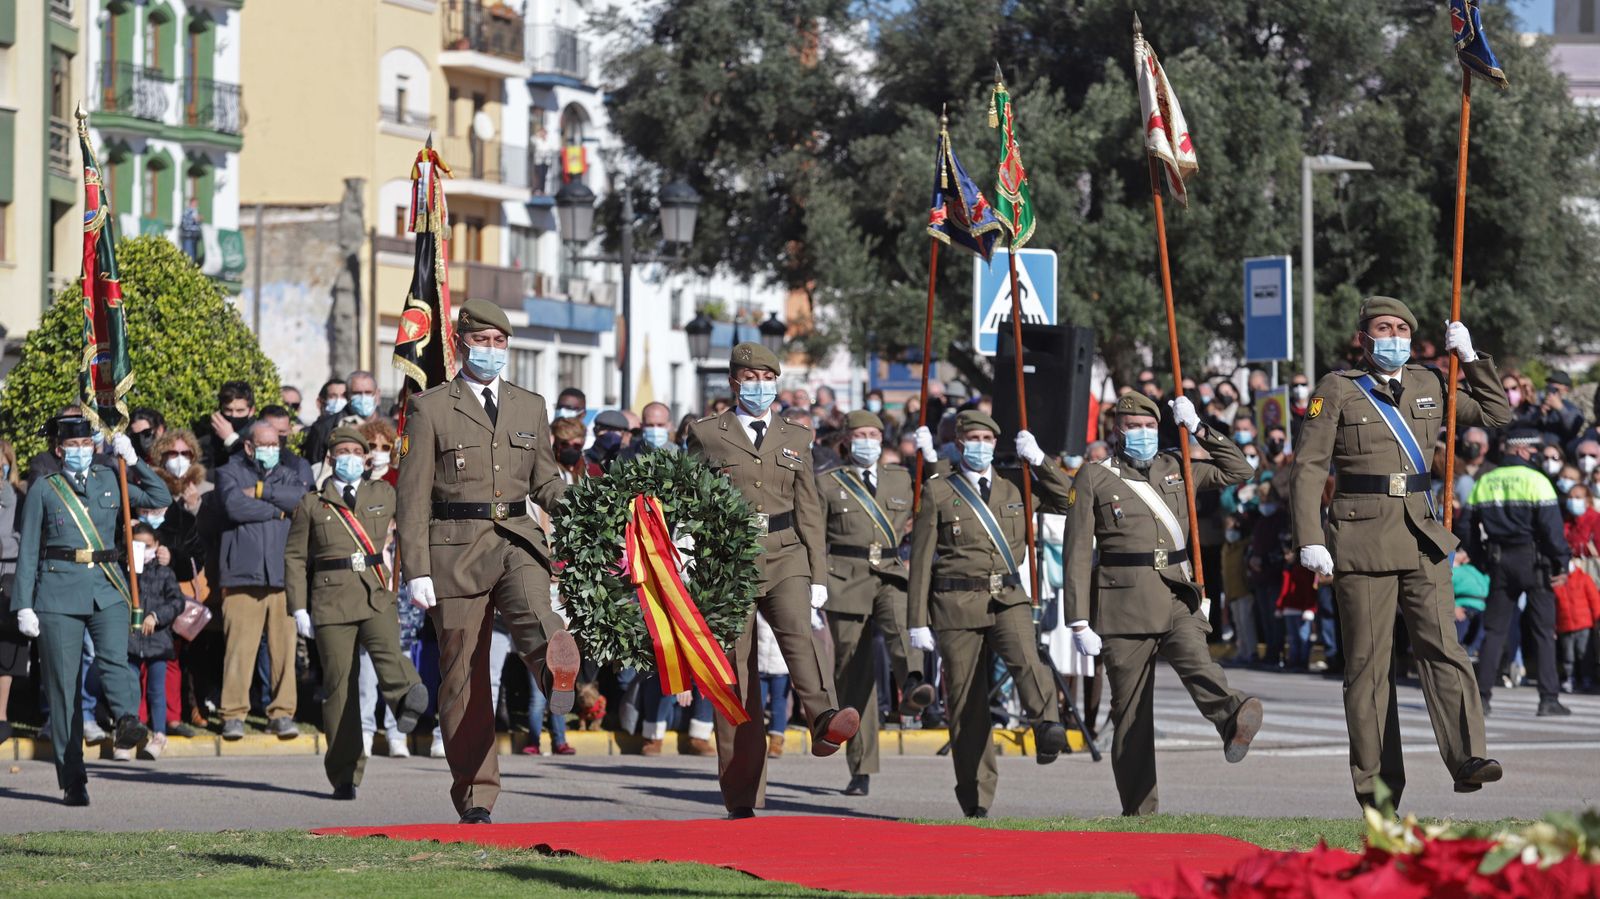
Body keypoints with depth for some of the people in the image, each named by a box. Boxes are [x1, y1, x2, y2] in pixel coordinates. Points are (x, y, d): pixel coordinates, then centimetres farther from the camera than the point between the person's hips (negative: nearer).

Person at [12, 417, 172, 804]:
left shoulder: (108, 481, 14)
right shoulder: (43, 490, 8)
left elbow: (160, 497, 13)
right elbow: (28, 552, 7)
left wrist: (132, 459, 5)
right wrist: (24, 607, 0)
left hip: (107, 588, 1)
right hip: (58, 593, -1)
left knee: (114, 658, -26)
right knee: (63, 685, -3)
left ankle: (127, 721, -50)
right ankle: (72, 780, -1)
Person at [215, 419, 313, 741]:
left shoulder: (290, 474, 20)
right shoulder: (230, 473, 12)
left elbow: (302, 497, -3)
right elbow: (235, 506, -8)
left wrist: (261, 491, -4)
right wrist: (277, 509, 0)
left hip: (284, 573, 2)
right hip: (242, 573, -2)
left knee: (285, 645, -4)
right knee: (239, 646, -8)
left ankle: (282, 713, 1)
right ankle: (233, 715, -5)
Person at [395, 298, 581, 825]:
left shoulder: (530, 407, 16)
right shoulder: (430, 409, 4)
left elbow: (545, 482, 22)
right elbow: (413, 496, 1)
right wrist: (416, 571, -7)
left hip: (519, 540, 2)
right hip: (455, 548, -2)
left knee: (533, 611, -32)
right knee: (464, 675, 0)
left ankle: (557, 671, -64)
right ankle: (474, 798, 6)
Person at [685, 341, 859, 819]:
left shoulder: (796, 438, 17)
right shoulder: (706, 435, 8)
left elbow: (809, 511, 16)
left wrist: (818, 576, 9)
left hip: (786, 559, 2)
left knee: (799, 631, -28)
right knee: (736, 675, -3)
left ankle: (825, 722, -52)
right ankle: (742, 799, 0)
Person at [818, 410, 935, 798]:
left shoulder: (900, 479, 16)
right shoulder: (827, 484, 8)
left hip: (891, 574, 2)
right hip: (845, 579, -2)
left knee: (901, 621, -34)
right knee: (853, 675, -2)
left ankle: (912, 687, -63)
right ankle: (861, 770, 2)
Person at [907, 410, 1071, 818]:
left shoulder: (1014, 489, 14)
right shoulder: (938, 491, 4)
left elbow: (1067, 499, 17)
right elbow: (921, 559, 2)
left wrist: (1038, 460, 6)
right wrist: (918, 621, -3)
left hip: (1008, 599, 2)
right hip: (957, 604, -2)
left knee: (1025, 659, -30)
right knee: (966, 701, -1)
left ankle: (1048, 728, -50)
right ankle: (976, 800, 6)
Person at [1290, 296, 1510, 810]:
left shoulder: (1428, 387, 14)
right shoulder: (1337, 390, 1)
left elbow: (1496, 415, 21)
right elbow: (1308, 467, -4)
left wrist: (1470, 358, 9)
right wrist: (1309, 540, -13)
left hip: (1421, 537, 3)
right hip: (1361, 542, -3)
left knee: (1441, 646, -12)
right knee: (1368, 664, 0)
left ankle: (1467, 759, -22)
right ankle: (1377, 788, 3)